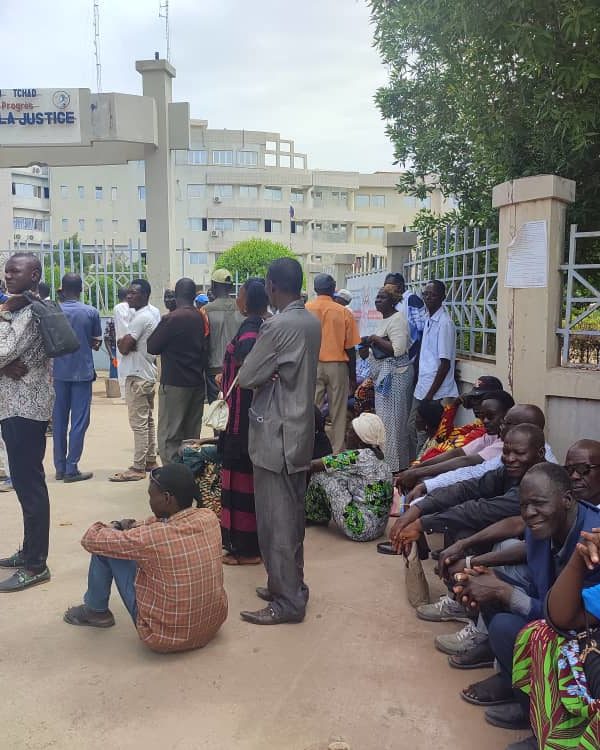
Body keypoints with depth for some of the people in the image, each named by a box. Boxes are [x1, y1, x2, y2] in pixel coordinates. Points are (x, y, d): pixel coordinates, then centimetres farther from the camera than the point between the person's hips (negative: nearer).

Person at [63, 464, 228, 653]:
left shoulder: (152, 538, -29)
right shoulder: (209, 518, -12)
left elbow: (91, 540, -13)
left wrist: (114, 527, 7)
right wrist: (135, 527, 3)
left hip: (164, 638, -6)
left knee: (103, 547, 0)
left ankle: (96, 611, 25)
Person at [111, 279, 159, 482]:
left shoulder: (141, 317, -17)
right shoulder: (151, 314, 15)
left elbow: (123, 347, -20)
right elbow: (124, 344, 15)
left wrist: (122, 342, 0)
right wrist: (125, 342, -5)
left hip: (138, 376, -10)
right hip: (148, 374, 10)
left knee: (139, 424, -7)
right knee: (148, 420, 15)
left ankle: (138, 468, -3)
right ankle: (150, 461, 23)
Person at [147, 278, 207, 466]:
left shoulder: (172, 319, -14)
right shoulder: (201, 318, 3)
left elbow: (152, 347, -7)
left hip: (174, 383, -6)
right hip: (197, 383, 6)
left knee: (169, 436, 0)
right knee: (192, 434, 14)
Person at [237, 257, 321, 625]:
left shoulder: (278, 326, -20)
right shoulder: (313, 322, 8)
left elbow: (247, 377, -13)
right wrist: (271, 373, -2)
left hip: (276, 435, -9)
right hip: (300, 430, 9)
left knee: (276, 521, 1)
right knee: (292, 516, 17)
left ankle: (287, 601, 10)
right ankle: (291, 586, 30)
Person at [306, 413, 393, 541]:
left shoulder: (360, 457, -17)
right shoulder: (377, 458, 8)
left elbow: (314, 465, -13)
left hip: (360, 529, -9)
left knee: (320, 475, -5)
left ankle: (313, 516, 19)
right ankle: (321, 517, 30)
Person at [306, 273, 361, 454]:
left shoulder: (305, 310, -2)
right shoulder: (344, 312, -3)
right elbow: (350, 347, -1)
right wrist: (353, 376, 10)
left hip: (312, 365, 1)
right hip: (337, 365, 0)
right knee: (338, 413, 7)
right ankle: (337, 452, 12)